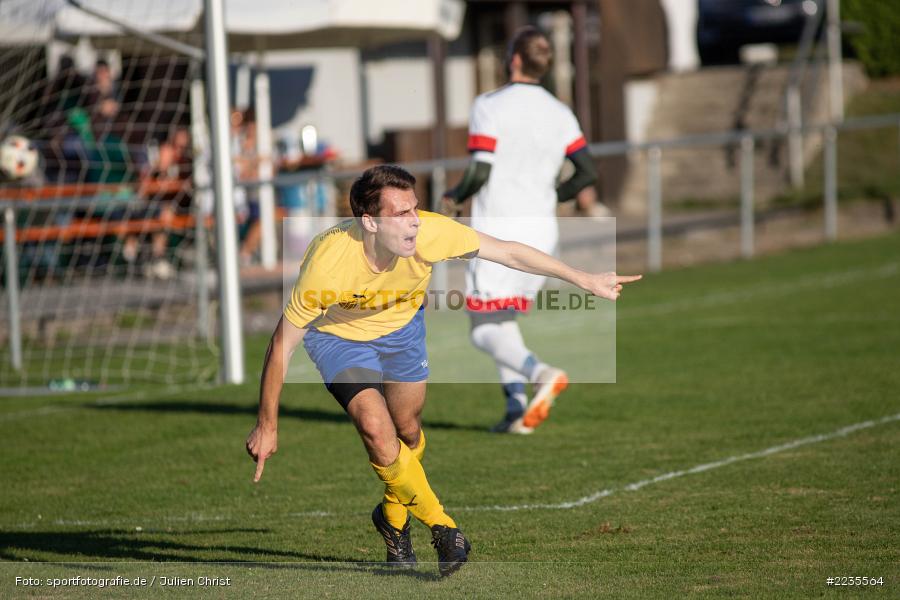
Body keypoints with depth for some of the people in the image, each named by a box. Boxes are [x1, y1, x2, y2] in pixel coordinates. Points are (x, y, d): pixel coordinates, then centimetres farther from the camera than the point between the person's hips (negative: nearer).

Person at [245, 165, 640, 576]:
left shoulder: (429, 232, -32)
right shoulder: (328, 262, -40)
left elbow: (509, 252, -17)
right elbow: (283, 343, -28)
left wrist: (588, 281, -11)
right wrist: (267, 426, -22)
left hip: (401, 326, 4)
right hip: (336, 334, -4)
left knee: (408, 433, 11)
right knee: (377, 429, -21)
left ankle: (394, 516, 42)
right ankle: (441, 526, -3)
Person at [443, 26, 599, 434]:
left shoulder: (489, 106, -9)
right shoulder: (560, 114, 8)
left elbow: (480, 171, -16)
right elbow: (587, 173, 7)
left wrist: (455, 196, 4)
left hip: (498, 228, -6)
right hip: (542, 231, 6)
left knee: (485, 332, -1)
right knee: (504, 321, 19)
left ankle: (540, 373, -27)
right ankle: (516, 409, 5)